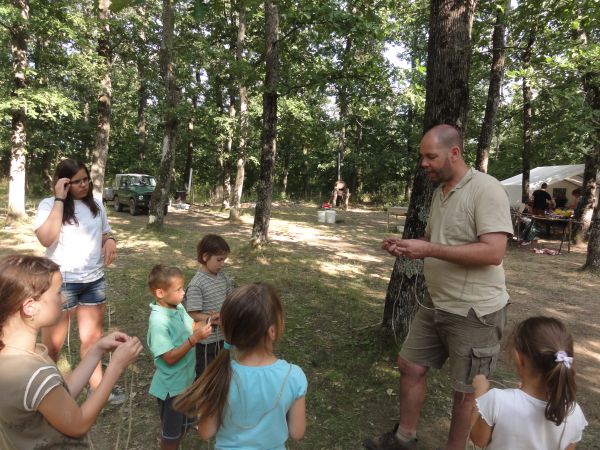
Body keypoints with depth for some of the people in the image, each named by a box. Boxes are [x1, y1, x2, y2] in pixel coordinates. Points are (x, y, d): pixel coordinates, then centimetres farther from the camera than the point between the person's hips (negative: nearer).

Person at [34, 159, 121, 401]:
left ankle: (97, 387, 32)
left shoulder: (96, 204, 7)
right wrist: (60, 199, -22)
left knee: (92, 338, 18)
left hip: (94, 280, 5)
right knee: (52, 344, 7)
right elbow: (46, 239, -25)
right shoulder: (49, 205, -9)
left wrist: (110, 241, -6)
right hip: (62, 281, -5)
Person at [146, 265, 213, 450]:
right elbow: (170, 358, -28)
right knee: (170, 431, 16)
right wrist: (195, 338, -34)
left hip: (186, 379, 8)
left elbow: (191, 327, 6)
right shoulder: (158, 321, -30)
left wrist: (203, 326, -13)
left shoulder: (178, 307, -6)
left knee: (184, 424, 27)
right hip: (171, 385, -7)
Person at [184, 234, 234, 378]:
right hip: (204, 340, -6)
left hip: (222, 336, 6)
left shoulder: (223, 277, -2)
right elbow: (193, 315, -21)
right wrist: (212, 319, -31)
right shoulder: (196, 284, -22)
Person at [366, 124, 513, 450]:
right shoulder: (439, 191, 8)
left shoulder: (486, 189, -18)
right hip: (435, 303, 8)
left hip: (474, 311, -8)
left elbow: (493, 252, -26)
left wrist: (428, 249, -27)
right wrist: (406, 246, -2)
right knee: (410, 365, 16)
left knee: (465, 390, 10)